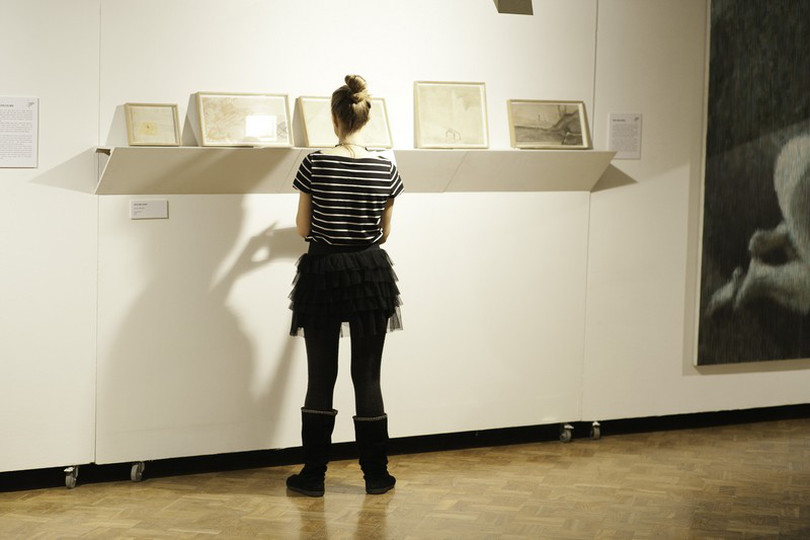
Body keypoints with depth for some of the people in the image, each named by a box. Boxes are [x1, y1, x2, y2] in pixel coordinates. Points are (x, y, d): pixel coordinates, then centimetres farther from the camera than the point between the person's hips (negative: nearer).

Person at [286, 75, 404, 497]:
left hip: (323, 273, -1)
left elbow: (303, 229, -3)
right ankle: (375, 474, 14)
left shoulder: (314, 165, -10)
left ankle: (313, 475, 12)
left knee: (320, 377, 7)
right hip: (370, 274, 1)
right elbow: (384, 232, 5)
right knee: (367, 376, 8)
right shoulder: (385, 169, -5)